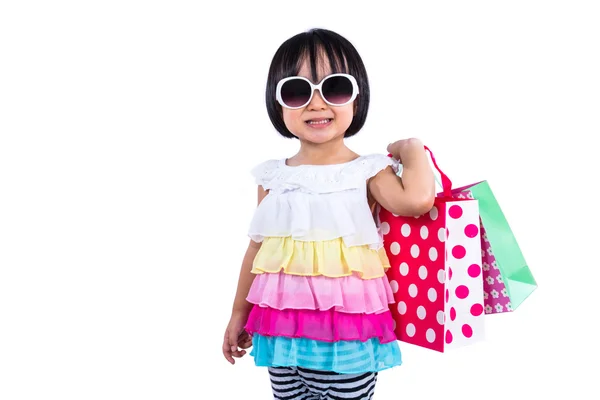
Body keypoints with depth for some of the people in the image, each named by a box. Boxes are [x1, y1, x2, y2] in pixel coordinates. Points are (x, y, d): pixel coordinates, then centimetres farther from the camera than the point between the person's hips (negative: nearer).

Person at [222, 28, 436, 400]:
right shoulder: (273, 176, 4)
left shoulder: (368, 171, -6)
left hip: (349, 333, -3)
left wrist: (413, 149, -9)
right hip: (283, 328, 3)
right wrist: (240, 312, 15)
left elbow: (416, 201, -26)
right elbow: (257, 247, 11)